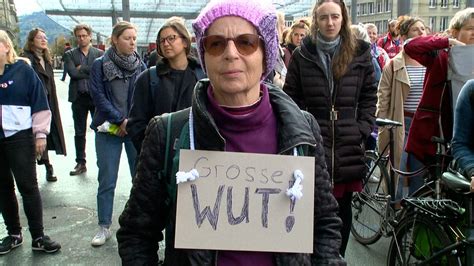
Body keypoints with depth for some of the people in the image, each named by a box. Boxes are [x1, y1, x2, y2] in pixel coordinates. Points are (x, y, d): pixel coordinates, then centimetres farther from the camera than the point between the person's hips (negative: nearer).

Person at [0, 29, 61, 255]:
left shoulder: (23, 70, -3)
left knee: (28, 186, 1)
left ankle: (38, 236, 10)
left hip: (19, 137, -3)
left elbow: (39, 103, -3)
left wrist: (40, 134, -6)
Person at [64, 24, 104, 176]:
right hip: (78, 97, 2)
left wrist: (82, 68, -9)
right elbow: (72, 73, -9)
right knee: (79, 133, 9)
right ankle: (80, 163, 19)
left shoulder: (99, 54, 5)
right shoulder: (70, 54, 7)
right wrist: (91, 72, -8)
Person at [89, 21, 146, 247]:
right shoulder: (100, 65, -2)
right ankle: (104, 227, 17)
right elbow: (98, 96, -6)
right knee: (107, 181, 4)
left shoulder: (140, 65, 4)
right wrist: (120, 120, -13)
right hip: (109, 129, -1)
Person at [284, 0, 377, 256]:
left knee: (343, 208, 11)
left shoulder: (360, 53, 6)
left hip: (348, 145, 2)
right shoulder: (302, 55, 3)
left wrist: (363, 129, 0)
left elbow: (369, 95, 10)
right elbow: (291, 98, 5)